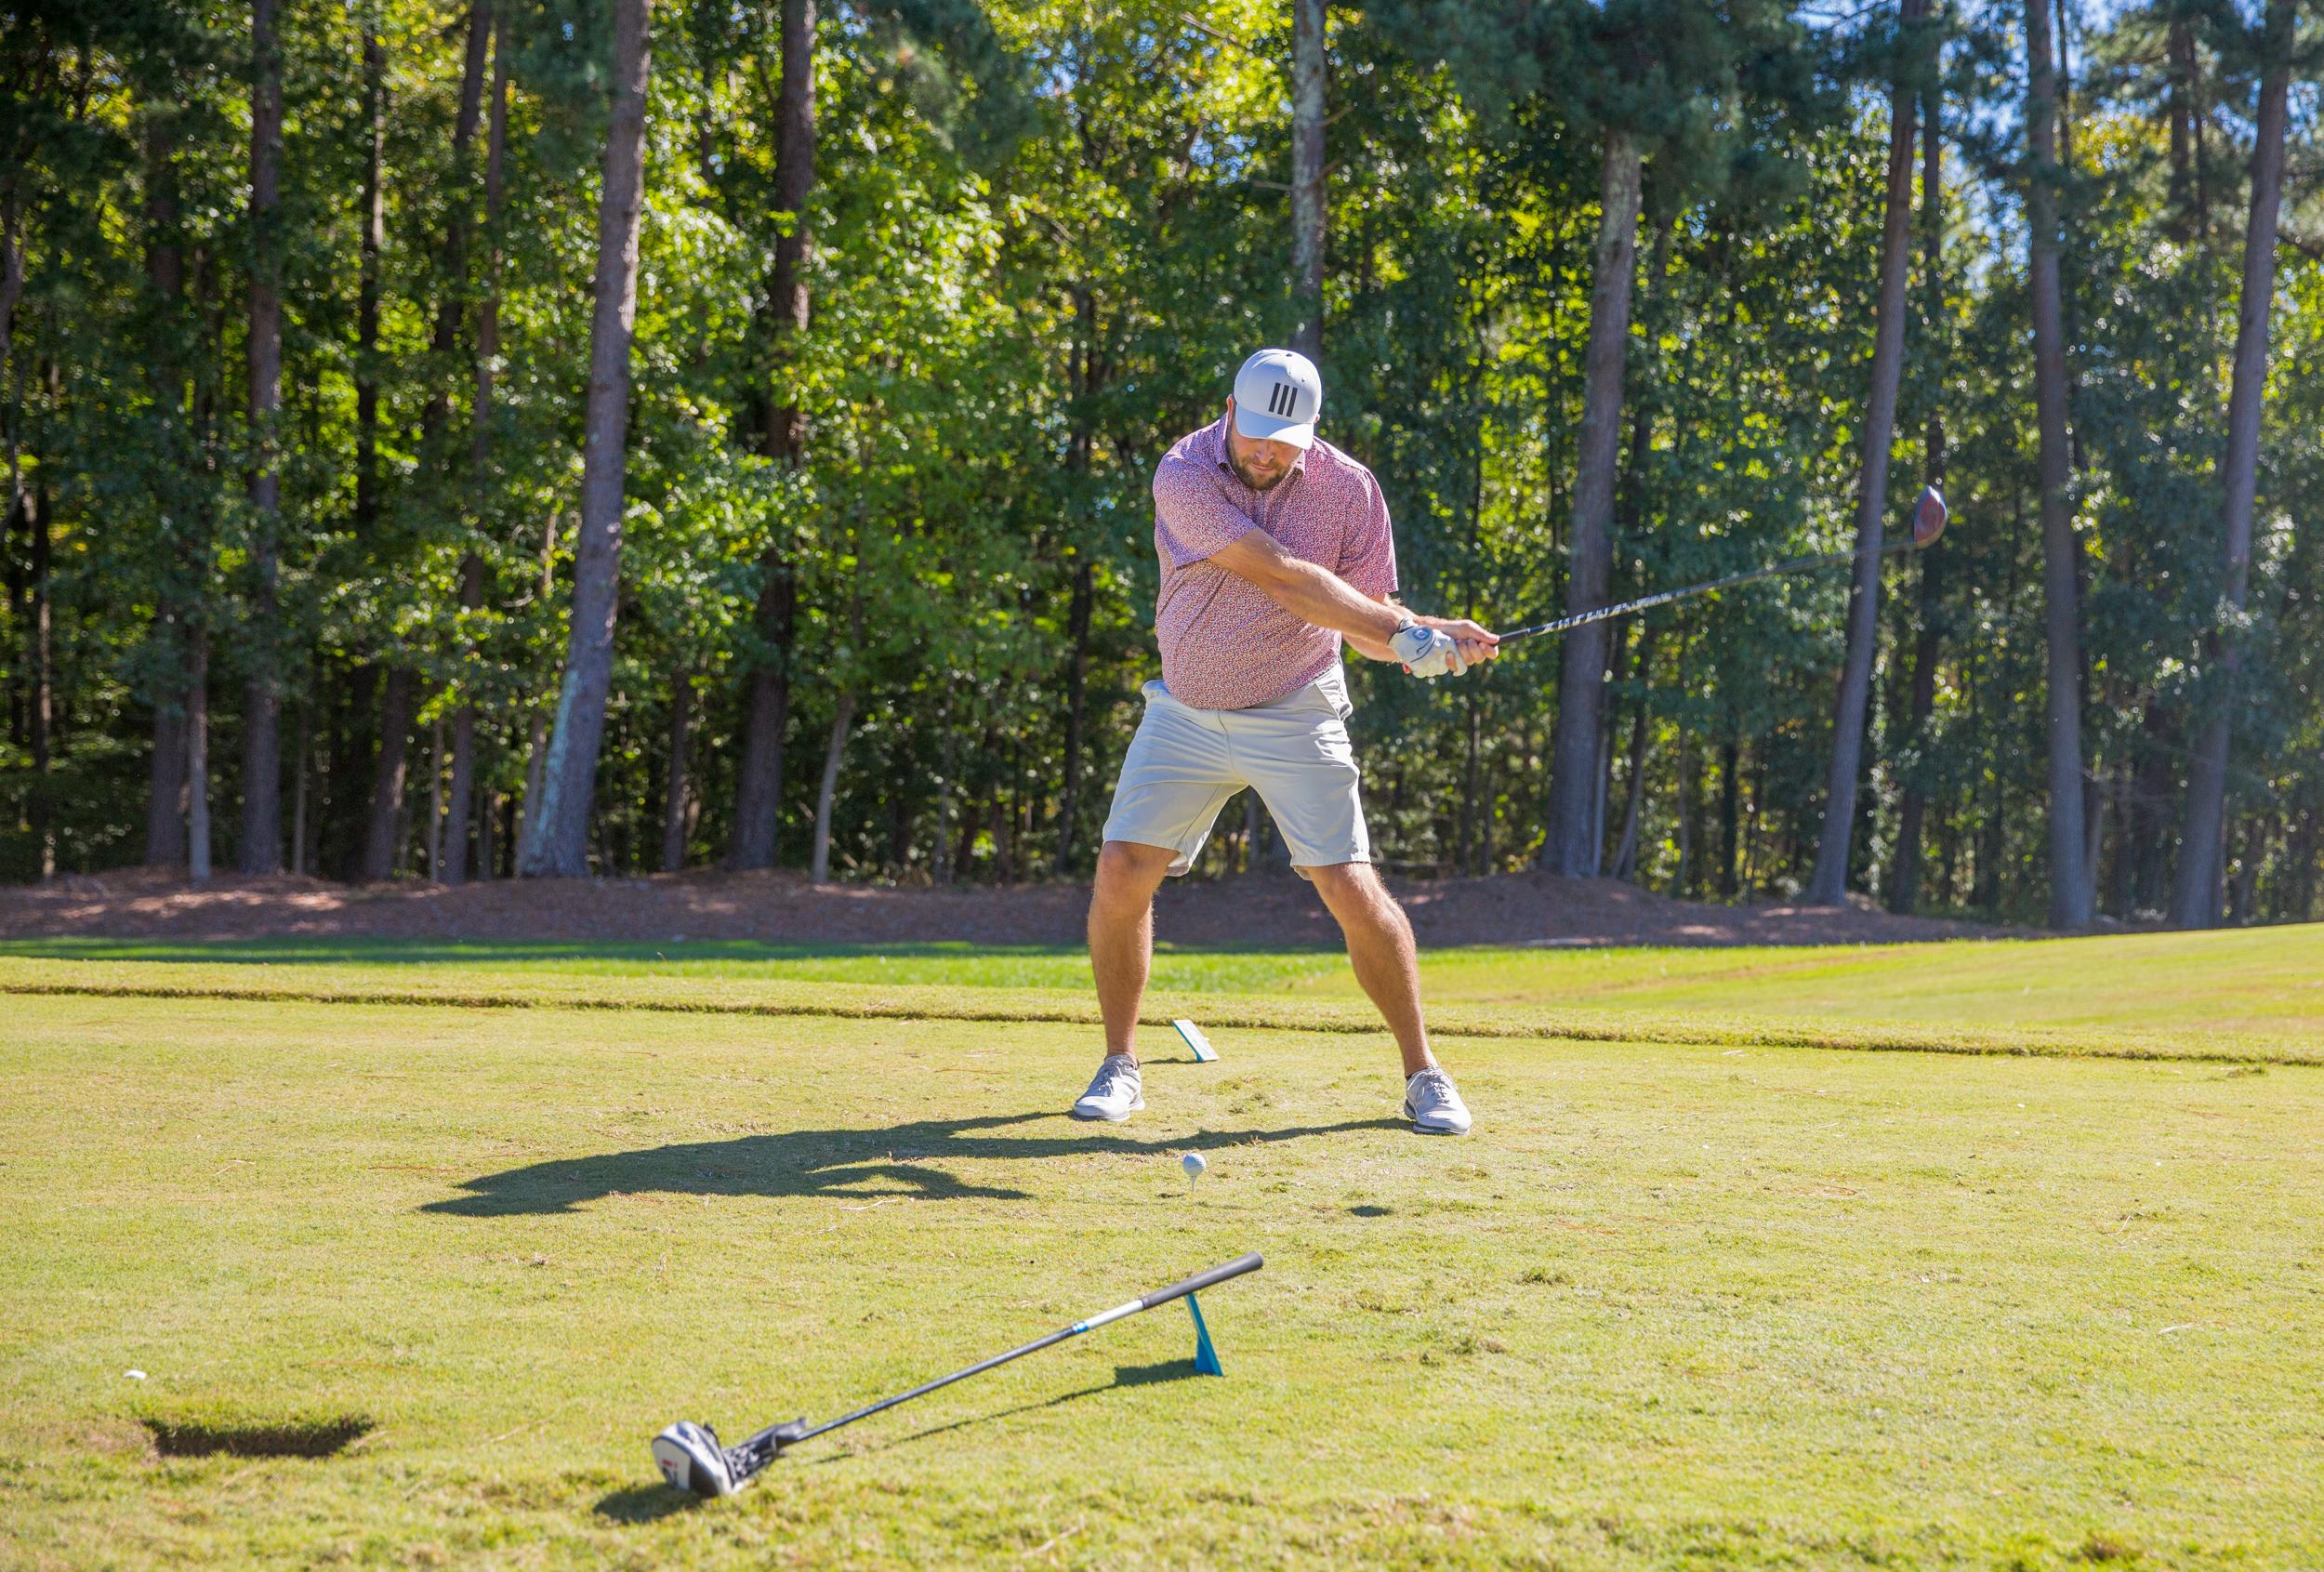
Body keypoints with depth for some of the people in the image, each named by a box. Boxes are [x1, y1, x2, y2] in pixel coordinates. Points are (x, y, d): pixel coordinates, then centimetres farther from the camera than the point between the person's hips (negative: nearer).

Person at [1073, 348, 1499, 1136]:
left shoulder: (1348, 488, -10)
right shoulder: (1183, 476, -17)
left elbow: (1369, 621, -5)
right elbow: (1283, 578, -27)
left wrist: (1432, 633, -28)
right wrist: (1405, 635, -33)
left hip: (1294, 720, 0)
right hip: (1185, 713, 1)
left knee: (1354, 891, -8)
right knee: (1121, 873, -7)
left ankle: (1423, 1074, 7)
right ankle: (1119, 1065, 11)